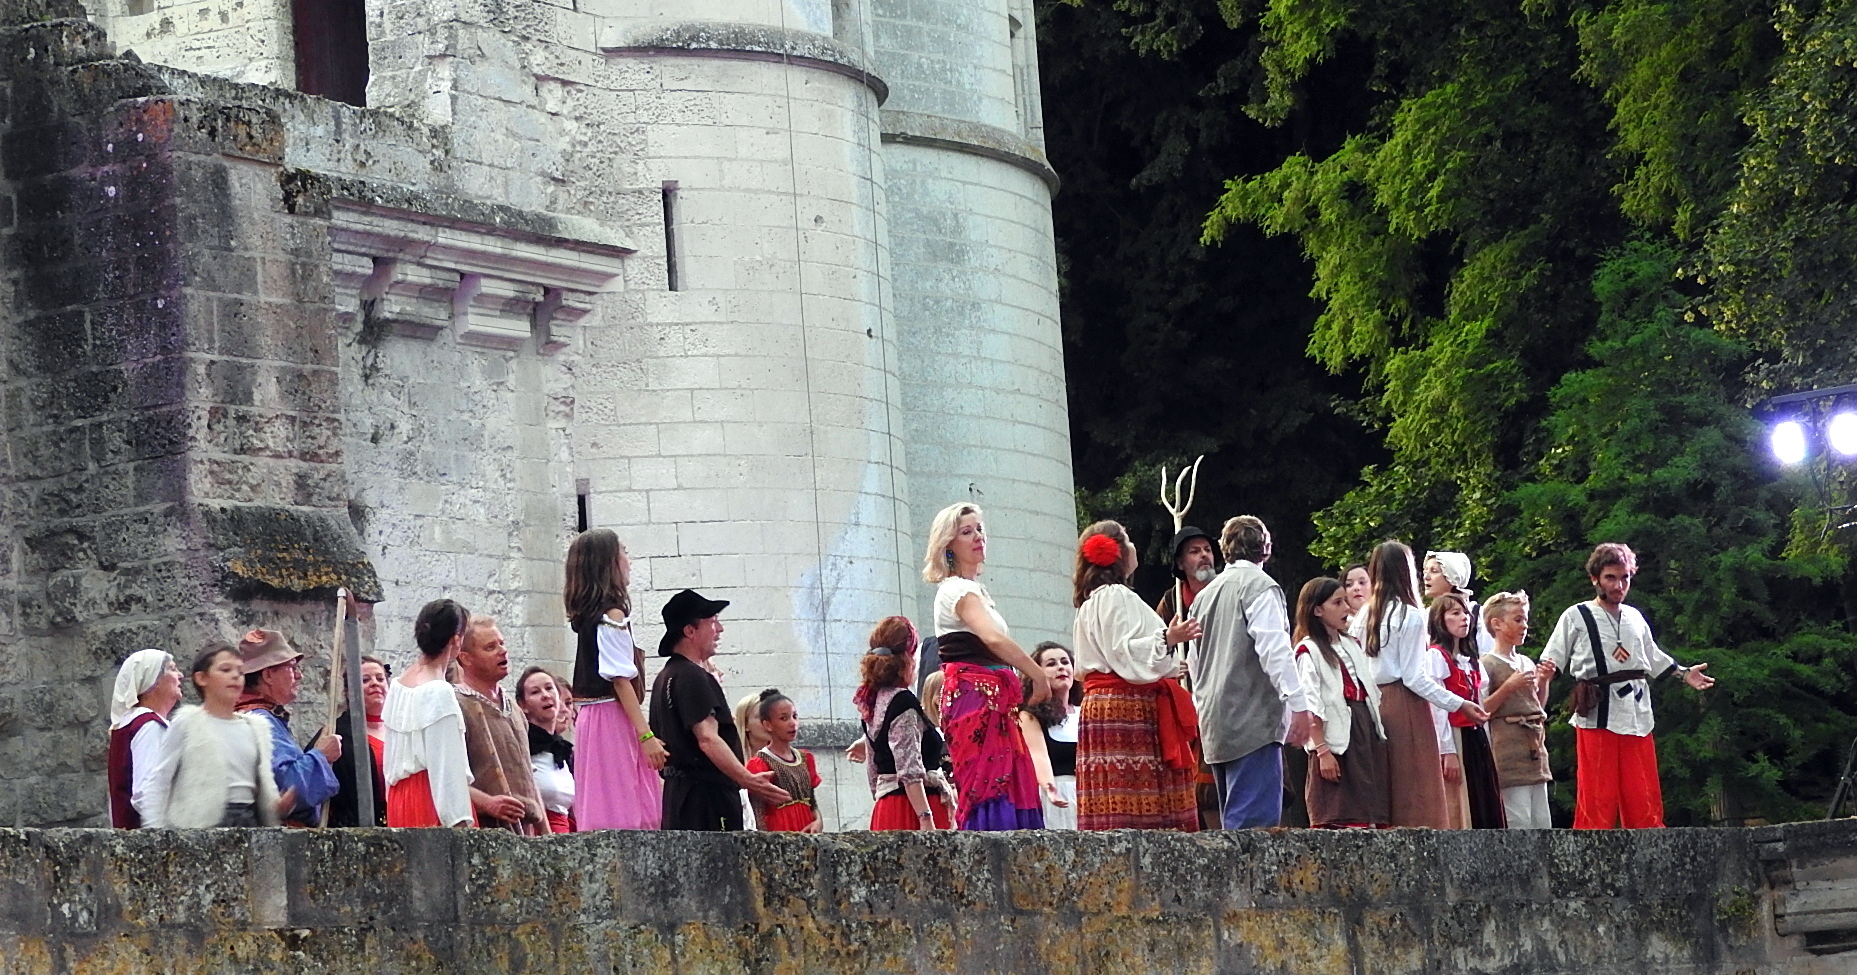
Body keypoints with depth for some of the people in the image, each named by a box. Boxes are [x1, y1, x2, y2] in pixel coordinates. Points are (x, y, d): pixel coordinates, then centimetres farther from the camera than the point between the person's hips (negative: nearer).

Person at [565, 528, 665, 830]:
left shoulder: (586, 615, 15)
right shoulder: (612, 615, -11)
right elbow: (621, 680, -16)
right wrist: (646, 735, -18)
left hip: (591, 715, 9)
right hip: (614, 719, -9)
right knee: (627, 816, -13)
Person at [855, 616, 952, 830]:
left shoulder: (872, 702, 15)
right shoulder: (904, 704, -12)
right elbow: (910, 771, -19)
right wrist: (926, 819, -22)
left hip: (885, 807, 10)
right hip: (911, 806, -10)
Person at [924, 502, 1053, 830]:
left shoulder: (974, 589, 23)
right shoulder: (958, 590, -8)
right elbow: (993, 639, -23)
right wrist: (1039, 676, -18)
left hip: (990, 701, 9)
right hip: (974, 697, -9)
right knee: (988, 790, -17)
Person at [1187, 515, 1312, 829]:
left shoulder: (1206, 594, 19)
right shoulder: (1259, 586, -6)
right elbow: (1274, 650, -14)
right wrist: (1299, 704, -14)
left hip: (1216, 725, 8)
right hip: (1253, 720, -8)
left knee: (1233, 820, 10)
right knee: (1255, 823, -14)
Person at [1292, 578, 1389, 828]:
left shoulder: (1354, 646, 19)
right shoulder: (1309, 651, -5)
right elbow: (1310, 708, -12)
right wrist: (1322, 750, -19)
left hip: (1366, 733, 7)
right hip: (1335, 740, -7)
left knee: (1366, 817, 4)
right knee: (1334, 818, -9)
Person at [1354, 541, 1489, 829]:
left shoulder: (1363, 618, 9)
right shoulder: (1410, 616, -8)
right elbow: (1415, 678, -12)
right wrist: (1459, 704, -9)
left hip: (1372, 705, 6)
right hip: (1406, 708, -6)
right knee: (1416, 795, -5)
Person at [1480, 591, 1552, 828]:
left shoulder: (1527, 663, 16)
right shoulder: (1488, 664, -6)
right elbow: (1483, 710, -12)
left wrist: (1543, 681, 8)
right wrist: (1508, 687, -18)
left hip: (1534, 746, 8)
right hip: (1508, 748, -8)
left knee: (1542, 823, 6)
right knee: (1518, 821, -13)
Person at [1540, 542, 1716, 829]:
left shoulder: (1635, 618, 18)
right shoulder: (1576, 617, 3)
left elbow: (1654, 658, 31)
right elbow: (1553, 658, 1)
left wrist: (1684, 674, 28)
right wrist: (1547, 669, -20)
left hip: (1636, 716, 5)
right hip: (1597, 718, -5)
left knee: (1644, 798, 4)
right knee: (1597, 796, -8)